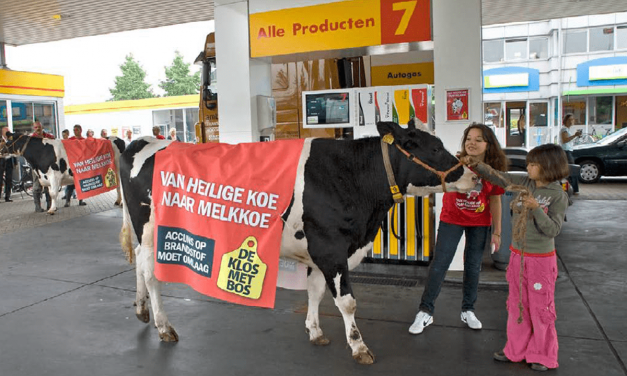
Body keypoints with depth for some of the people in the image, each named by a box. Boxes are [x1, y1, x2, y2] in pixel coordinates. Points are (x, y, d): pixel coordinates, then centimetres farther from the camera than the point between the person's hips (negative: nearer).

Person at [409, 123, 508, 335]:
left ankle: (468, 311, 29)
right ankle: (425, 312, 9)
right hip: (451, 220, -2)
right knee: (439, 264, -2)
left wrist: (497, 232, 2)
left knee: (473, 266, 11)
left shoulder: (494, 170, -7)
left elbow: (495, 200, 0)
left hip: (479, 224, 2)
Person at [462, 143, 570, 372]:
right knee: (516, 305, 15)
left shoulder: (558, 195, -13)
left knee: (540, 308, 6)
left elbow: (553, 230, -16)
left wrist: (536, 208, -27)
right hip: (517, 255, 6)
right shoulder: (525, 183, -1)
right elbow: (497, 177, 5)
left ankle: (543, 356, 23)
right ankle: (517, 350, 30)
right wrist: (474, 165, -5)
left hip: (541, 260, -5)